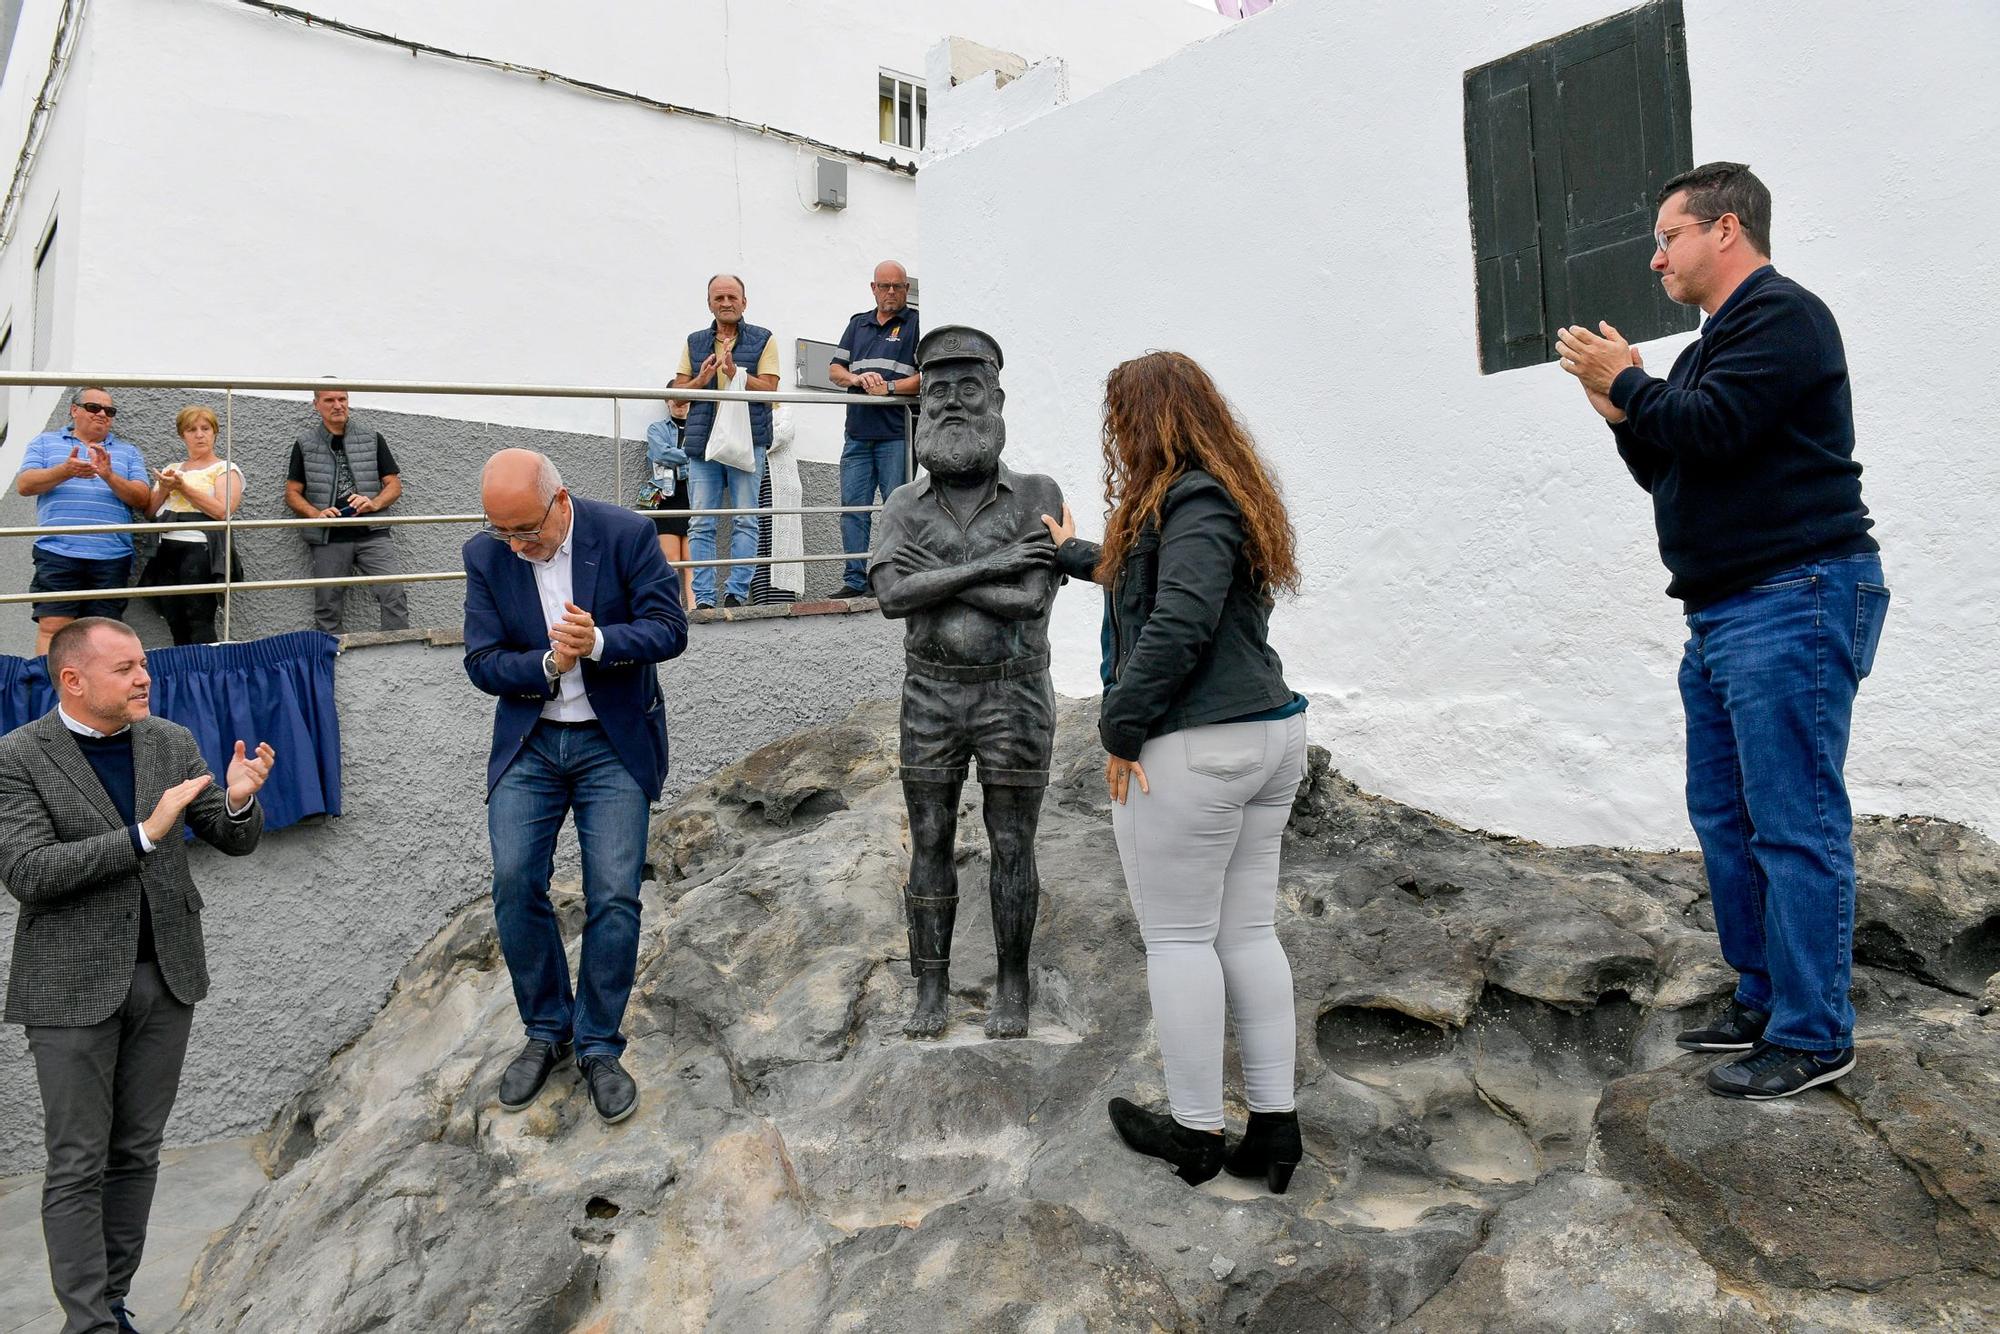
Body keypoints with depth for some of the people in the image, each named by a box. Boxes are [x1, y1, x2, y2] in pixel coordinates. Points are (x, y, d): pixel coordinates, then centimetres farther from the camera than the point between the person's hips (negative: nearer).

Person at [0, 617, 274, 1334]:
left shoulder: (173, 742, 2)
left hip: (166, 975, 4)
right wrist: (145, 834, -25)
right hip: (74, 987, -4)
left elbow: (236, 843, 4)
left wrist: (238, 802, -19)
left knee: (137, 1152, 15)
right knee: (78, 1166, 4)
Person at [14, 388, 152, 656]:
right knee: (52, 629, -10)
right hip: (58, 553, -1)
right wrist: (65, 471, -16)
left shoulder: (129, 452, 18)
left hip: (112, 556, 1)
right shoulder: (45, 442, 15)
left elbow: (142, 499, 4)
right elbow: (24, 484, 1)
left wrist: (109, 477, -14)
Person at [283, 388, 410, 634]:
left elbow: (394, 484, 10)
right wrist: (316, 513, -10)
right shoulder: (304, 444, 10)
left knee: (394, 594, -16)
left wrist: (373, 503, -10)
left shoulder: (372, 439, 10)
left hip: (372, 533, -1)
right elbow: (292, 493, 10)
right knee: (327, 608, 4)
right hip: (328, 538, 1)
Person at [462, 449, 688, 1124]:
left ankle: (598, 1045, 13)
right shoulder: (486, 555, -3)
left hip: (614, 743, -2)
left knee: (614, 896, -5)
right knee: (514, 883, -4)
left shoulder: (626, 534, -12)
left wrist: (598, 642, -28)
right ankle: (546, 1029, 18)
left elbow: (669, 629, -11)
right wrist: (548, 665, -21)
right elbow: (482, 662, -3)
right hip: (528, 743, 3)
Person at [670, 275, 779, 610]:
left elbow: (768, 388, -2)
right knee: (701, 525, -2)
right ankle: (703, 598, -2)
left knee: (745, 520, -4)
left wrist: (735, 373, -16)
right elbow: (678, 393, 13)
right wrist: (701, 379, -6)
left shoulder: (763, 340, 9)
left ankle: (737, 593, -1)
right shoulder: (694, 342, 18)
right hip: (703, 443, 2)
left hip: (747, 441, -2)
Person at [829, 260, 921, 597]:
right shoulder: (858, 324, 21)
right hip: (858, 433, 5)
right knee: (852, 506, 2)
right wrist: (857, 379, -3)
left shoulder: (917, 323, 5)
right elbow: (834, 370, 17)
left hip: (896, 433, -5)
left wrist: (889, 387, -13)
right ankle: (855, 581, 6)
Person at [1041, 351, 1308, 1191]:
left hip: (1193, 751, -10)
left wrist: (1122, 726, -16)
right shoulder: (1226, 495, 17)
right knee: (1249, 932, 13)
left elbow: (1179, 624, -25)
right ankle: (1275, 1124, 21)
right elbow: (1142, 575, 32)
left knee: (1178, 937, 3)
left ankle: (1195, 1131, 16)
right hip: (1269, 736, 10)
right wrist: (1074, 554, 47)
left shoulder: (1191, 503, -15)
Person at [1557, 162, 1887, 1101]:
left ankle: (1813, 1036, 1)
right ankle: (1761, 1000, 23)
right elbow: (1670, 469, 23)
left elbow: (1713, 429, -21)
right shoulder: (1714, 343, 22)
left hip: (1793, 603, -10)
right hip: (1723, 613, 10)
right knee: (1723, 814, 12)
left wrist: (1627, 381, -6)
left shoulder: (1782, 315, -8)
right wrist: (1621, 413, 7)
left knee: (1797, 824, -7)